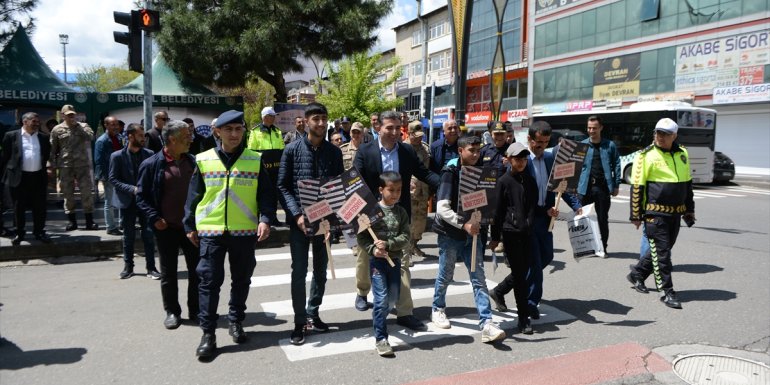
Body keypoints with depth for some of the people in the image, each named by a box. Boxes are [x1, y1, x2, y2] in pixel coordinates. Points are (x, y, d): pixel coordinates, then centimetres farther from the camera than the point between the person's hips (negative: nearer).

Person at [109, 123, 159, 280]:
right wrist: (132, 189, -16)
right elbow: (113, 179, -4)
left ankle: (151, 267, 9)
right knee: (128, 236, 9)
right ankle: (128, 267, 22)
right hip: (128, 202, -1)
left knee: (149, 235, 1)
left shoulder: (149, 154, 2)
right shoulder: (117, 156, -4)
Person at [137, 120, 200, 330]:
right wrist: (154, 218, -13)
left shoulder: (193, 161, 4)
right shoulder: (151, 164, -7)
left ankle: (195, 309, 23)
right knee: (168, 272, 10)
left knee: (197, 269, 9)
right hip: (166, 228, -3)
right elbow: (142, 197, -2)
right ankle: (172, 312, 23)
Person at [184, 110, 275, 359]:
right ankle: (208, 333, 9)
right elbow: (194, 196, 8)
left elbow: (265, 194, 1)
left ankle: (236, 323, 31)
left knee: (241, 280, 12)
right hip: (210, 231, 0)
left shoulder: (255, 161, 1)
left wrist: (265, 219, -12)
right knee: (209, 281, 0)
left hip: (244, 231, 1)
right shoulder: (203, 160, 2)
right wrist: (189, 226, 7)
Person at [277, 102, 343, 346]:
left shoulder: (334, 151, 5)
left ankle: (312, 314, 28)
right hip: (299, 220, -3)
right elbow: (282, 186, -4)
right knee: (299, 271, -1)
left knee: (321, 270, 12)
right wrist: (297, 214, -15)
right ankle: (300, 322, 11)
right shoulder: (292, 150, -3)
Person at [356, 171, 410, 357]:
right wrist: (373, 249, -20)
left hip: (395, 259, 4)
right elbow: (361, 237, -5)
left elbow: (405, 238, -5)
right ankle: (380, 339, 1)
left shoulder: (401, 212, 4)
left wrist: (387, 244, -19)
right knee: (381, 299, -8)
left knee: (393, 298, 13)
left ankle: (378, 320, 40)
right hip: (377, 260, -4)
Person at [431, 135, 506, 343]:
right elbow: (442, 208, -21)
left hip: (471, 232, 5)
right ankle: (438, 309, 35)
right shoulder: (450, 172, -13)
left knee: (479, 278, -1)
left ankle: (486, 325, -1)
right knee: (445, 276, 11)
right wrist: (463, 224, -31)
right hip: (450, 233, -4)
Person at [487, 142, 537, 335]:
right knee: (519, 274, -4)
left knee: (523, 270, 12)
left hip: (527, 232, 6)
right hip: (511, 232, -6)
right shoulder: (504, 181, -4)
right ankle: (524, 318, 4)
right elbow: (498, 210, -4)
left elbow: (534, 206, 17)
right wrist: (495, 237, -4)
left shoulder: (530, 180, 11)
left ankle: (498, 291, 39)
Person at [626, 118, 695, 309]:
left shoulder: (682, 154, 9)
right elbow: (636, 187, -9)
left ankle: (636, 274, 33)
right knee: (661, 252, -4)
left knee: (662, 248, 15)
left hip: (675, 213, 6)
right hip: (655, 212, -6)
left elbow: (687, 183, 19)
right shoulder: (646, 156, -9)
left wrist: (689, 209, 19)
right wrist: (636, 215, -9)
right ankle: (667, 292, 4)